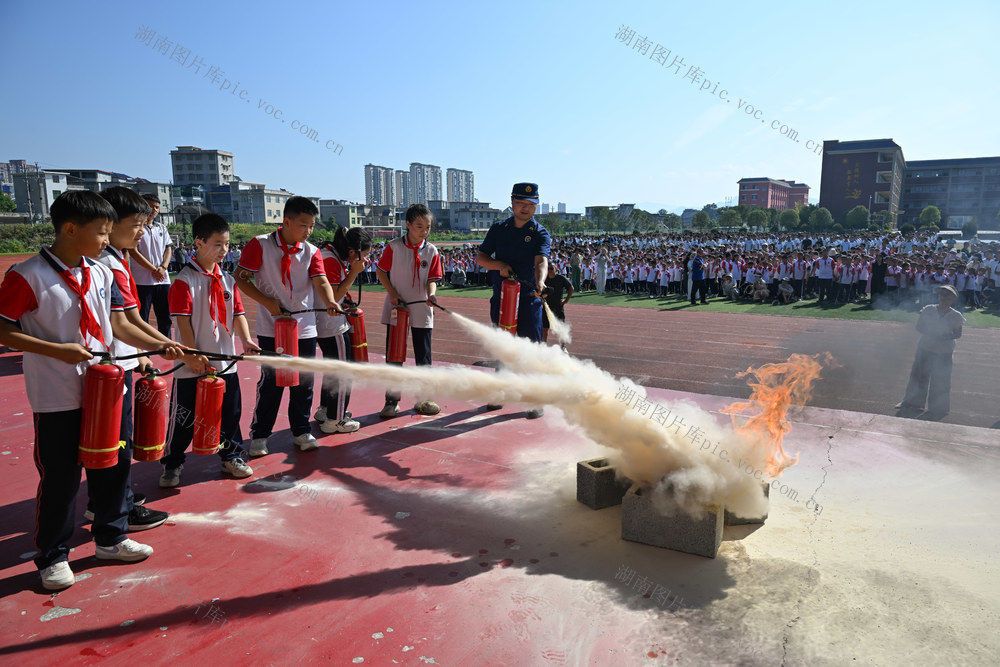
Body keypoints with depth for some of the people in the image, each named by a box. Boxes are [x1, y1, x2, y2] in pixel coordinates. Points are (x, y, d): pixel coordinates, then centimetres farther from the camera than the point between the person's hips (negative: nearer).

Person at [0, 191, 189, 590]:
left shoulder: (102, 273, 5)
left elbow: (119, 326, 7)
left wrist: (160, 347, -5)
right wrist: (57, 351, -22)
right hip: (56, 397, -6)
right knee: (60, 478, 5)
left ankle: (110, 538, 34)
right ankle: (52, 556, 25)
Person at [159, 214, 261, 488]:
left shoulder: (227, 280, 8)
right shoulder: (184, 280, -10)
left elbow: (237, 314, 7)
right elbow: (182, 320, -14)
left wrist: (246, 340, -10)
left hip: (226, 362, 5)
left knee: (230, 412, 14)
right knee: (183, 417, 6)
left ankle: (232, 456, 31)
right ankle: (172, 464, 23)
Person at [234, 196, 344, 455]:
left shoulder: (312, 252, 3)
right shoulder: (260, 245, -5)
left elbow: (321, 280, -11)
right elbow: (240, 278, -3)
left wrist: (330, 301, -32)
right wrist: (267, 302, -13)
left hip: (305, 329, 3)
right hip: (271, 329, -3)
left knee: (304, 382, 10)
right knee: (270, 383, 3)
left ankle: (301, 431, 27)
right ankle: (259, 435, 20)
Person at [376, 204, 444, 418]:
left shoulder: (431, 251, 0)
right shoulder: (393, 247, -4)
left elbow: (432, 279, -2)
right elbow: (380, 271, 2)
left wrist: (431, 295, -22)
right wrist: (392, 293, -10)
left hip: (422, 312, 2)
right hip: (396, 310, -1)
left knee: (423, 356, 7)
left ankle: (423, 399, 21)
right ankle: (392, 400, 16)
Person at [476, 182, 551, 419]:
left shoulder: (540, 233, -4)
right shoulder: (498, 229, 8)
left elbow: (541, 261, -23)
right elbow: (480, 257, 6)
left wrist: (539, 282, -43)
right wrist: (499, 264, -14)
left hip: (528, 300, -3)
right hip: (500, 297, 4)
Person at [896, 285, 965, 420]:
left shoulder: (955, 316, -4)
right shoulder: (928, 310, 1)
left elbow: (958, 334, -2)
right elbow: (919, 326, 3)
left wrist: (944, 337, -20)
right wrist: (929, 333, -16)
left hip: (944, 353, -2)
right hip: (925, 349, 2)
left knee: (940, 381, 3)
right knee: (918, 375, 9)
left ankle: (937, 409, 17)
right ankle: (913, 402, 24)